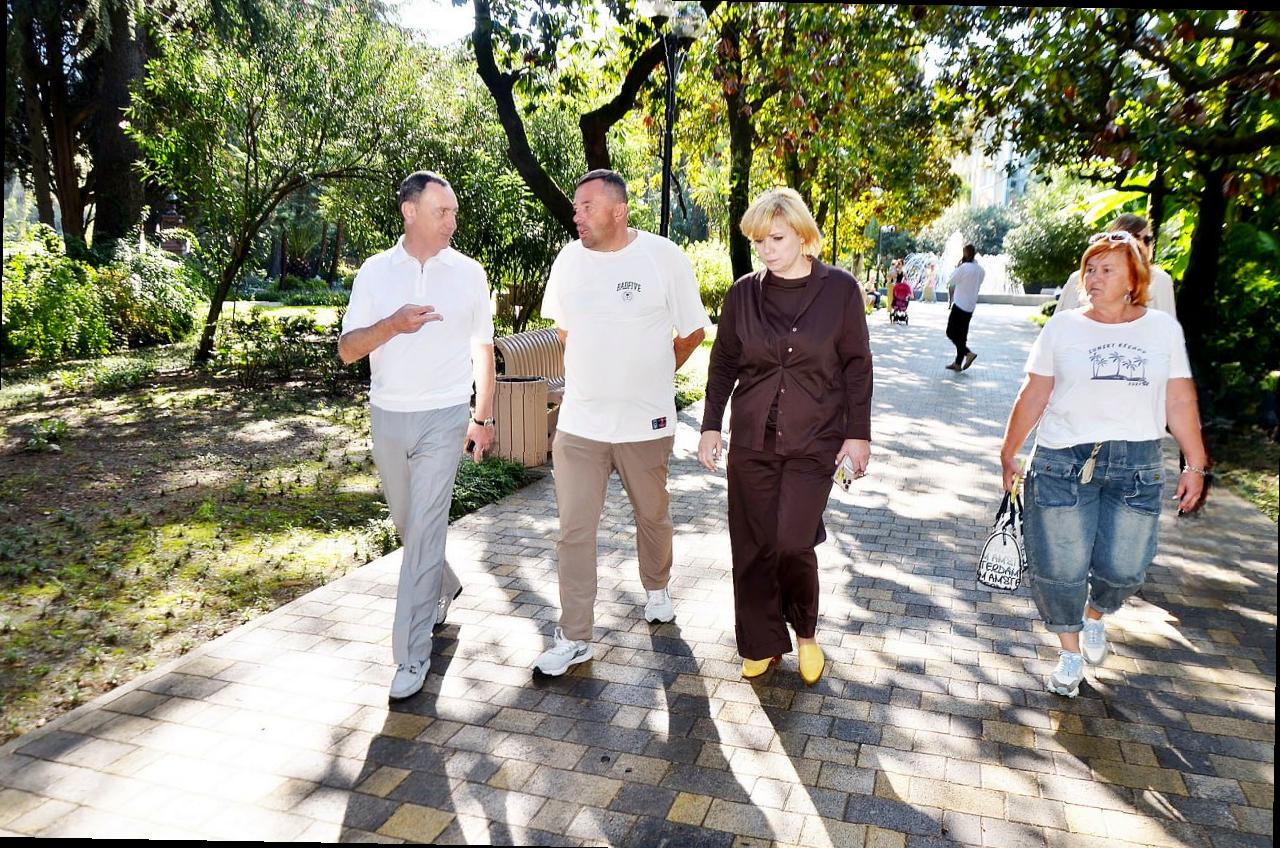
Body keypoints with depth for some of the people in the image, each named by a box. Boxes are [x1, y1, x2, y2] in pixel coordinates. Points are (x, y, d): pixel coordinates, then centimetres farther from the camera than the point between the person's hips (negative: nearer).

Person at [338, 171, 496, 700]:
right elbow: (347, 350, -2)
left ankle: (412, 654, -1)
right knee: (407, 522, 17)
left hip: (444, 418, -3)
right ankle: (444, 587, 45)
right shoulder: (376, 271, 1)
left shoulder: (468, 273, 1)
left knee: (424, 529, -8)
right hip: (388, 416, 3)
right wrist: (393, 324, -21)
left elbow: (482, 348, 9)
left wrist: (483, 417, 8)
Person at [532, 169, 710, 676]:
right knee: (574, 530, 2)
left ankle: (657, 588, 45)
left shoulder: (662, 256, -9)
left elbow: (693, 331, 0)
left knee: (653, 516, 17)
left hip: (645, 423, -2)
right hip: (578, 423, 2)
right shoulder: (570, 258, 1)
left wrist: (655, 376, 7)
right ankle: (574, 638, 14)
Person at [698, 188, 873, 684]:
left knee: (793, 542, -8)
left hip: (813, 443, -2)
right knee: (753, 546, 6)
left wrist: (858, 433, -1)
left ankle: (805, 631, 22)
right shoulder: (743, 293, 2)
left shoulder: (840, 289, -3)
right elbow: (723, 364, 9)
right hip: (751, 441, 3)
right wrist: (711, 426, 6)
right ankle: (762, 644, 25)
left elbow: (857, 366, 1)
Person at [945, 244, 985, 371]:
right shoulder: (980, 270, 7)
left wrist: (956, 268, 4)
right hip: (971, 307, 7)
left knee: (951, 332, -1)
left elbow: (951, 282, -8)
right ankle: (958, 363, 14)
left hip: (959, 305, -7)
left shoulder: (964, 267, -16)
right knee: (962, 335, 12)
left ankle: (968, 353, -16)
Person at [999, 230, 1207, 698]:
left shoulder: (1163, 328, 7)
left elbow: (1180, 402, 9)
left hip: (1137, 465, 1)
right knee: (1060, 567, 1)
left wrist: (1195, 465, 8)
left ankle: (1094, 616, 36)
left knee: (1123, 567, 1)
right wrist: (1008, 453, 6)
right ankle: (1070, 651, 24)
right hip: (1062, 461, -1)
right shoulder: (1062, 326, 2)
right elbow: (1033, 397, 5)